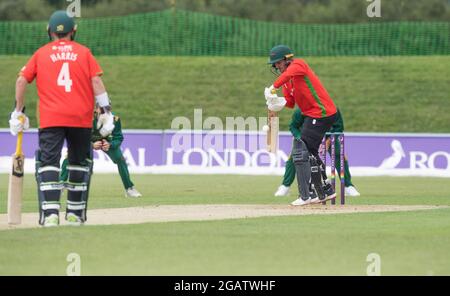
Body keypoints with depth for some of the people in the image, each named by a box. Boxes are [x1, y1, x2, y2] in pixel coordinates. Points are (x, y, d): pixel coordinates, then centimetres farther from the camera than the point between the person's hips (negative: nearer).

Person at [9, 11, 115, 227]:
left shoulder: (41, 53, 10)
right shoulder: (83, 52, 9)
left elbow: (21, 81, 4)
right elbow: (96, 82, 0)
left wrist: (18, 111, 10)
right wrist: (106, 111, 0)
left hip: (50, 119, -1)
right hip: (81, 118, 1)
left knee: (48, 162, -6)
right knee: (79, 163, 15)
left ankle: (50, 213, -23)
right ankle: (75, 213, 19)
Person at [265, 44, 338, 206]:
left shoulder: (298, 64, -13)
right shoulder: (286, 80, 14)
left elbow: (289, 73, -36)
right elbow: (290, 102, 9)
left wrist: (273, 88, -43)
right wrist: (278, 102, -11)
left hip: (321, 113, -11)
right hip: (313, 115, 11)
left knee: (300, 152, -14)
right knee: (310, 153, 21)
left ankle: (307, 195, -15)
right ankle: (325, 191, 32)